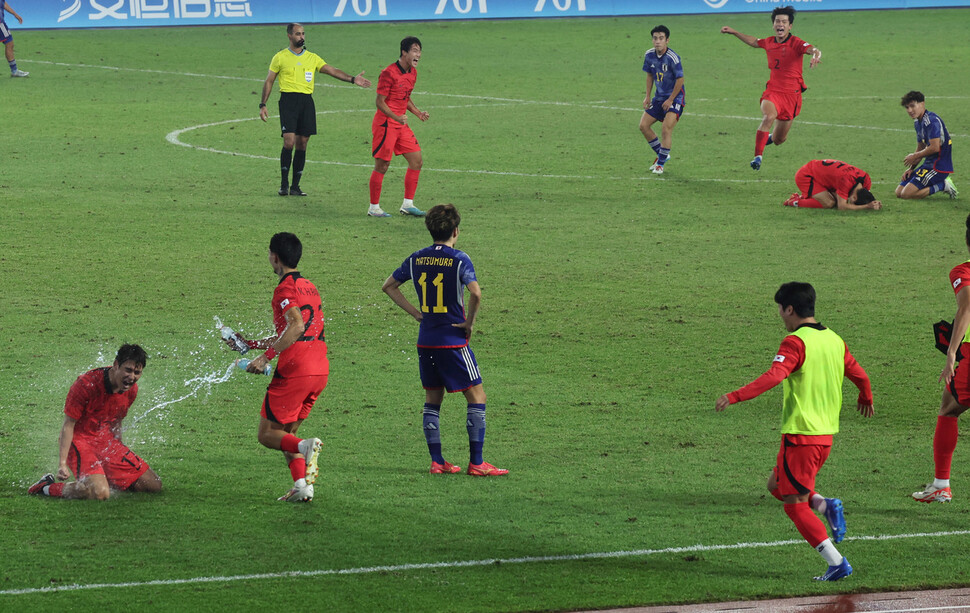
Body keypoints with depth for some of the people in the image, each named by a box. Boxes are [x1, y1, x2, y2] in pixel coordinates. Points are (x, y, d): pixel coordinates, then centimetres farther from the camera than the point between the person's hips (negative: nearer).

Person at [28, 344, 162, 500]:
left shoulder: (131, 389, -1)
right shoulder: (87, 384, -23)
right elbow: (68, 425, -19)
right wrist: (62, 463, -26)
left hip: (106, 441, 7)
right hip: (79, 440, -7)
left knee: (154, 485, 2)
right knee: (100, 493, -32)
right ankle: (48, 488, -8)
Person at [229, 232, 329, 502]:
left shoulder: (285, 288, -7)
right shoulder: (309, 287, 21)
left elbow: (297, 326, -23)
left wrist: (266, 357, -22)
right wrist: (249, 343, 34)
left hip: (295, 371, -8)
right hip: (320, 371, 8)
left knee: (267, 434, 0)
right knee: (286, 433, 18)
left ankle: (305, 447, -26)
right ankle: (302, 485, 1)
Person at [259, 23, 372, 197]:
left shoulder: (312, 58, 14)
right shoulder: (280, 57, 5)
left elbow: (332, 71, 7)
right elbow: (269, 81, 9)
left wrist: (352, 79, -7)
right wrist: (263, 105, 2)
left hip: (306, 101, 4)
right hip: (288, 100, -4)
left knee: (302, 144, 2)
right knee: (289, 141, -15)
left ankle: (295, 186, 8)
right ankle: (284, 183, -5)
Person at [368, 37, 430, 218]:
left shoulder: (413, 73, 10)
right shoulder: (389, 73, -16)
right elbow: (380, 102, -16)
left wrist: (418, 113, 9)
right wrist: (396, 117, -28)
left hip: (401, 124, 8)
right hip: (385, 123, -8)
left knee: (416, 161, 4)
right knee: (382, 166, -4)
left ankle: (407, 204, 12)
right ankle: (374, 208, 6)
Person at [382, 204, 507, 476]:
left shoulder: (416, 259, 5)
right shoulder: (458, 259, -11)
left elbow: (389, 286, 13)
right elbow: (475, 293, -26)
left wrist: (416, 312, 11)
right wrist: (469, 323, -11)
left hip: (426, 341, 6)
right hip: (453, 340, -6)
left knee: (432, 399, 14)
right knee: (476, 396, 2)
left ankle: (436, 461, 11)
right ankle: (476, 462, -3)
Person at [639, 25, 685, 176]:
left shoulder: (672, 58, -22)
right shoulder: (649, 56, -1)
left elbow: (680, 80, -18)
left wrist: (670, 100, -15)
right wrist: (647, 97, 8)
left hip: (675, 98, -7)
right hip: (659, 97, 7)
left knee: (666, 129, -18)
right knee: (643, 125, 3)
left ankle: (661, 163, -4)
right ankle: (662, 155, 21)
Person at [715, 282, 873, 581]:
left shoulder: (795, 342, -14)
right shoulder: (834, 340, 10)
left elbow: (774, 376, -29)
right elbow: (860, 376, 22)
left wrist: (734, 397, -34)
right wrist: (866, 398, 44)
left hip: (800, 433, -8)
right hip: (826, 433, 8)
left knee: (794, 504, 0)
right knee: (777, 485, 23)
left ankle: (836, 563, -6)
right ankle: (825, 505, -1)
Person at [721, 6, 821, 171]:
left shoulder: (795, 43, -10)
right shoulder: (769, 42, 5)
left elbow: (813, 50, -28)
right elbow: (753, 42, 28)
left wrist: (815, 56, -52)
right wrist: (734, 32, 28)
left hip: (792, 94, -2)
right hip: (772, 91, 2)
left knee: (779, 140, 10)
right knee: (768, 117, -32)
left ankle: (771, 137, 49)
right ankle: (758, 156, -31)